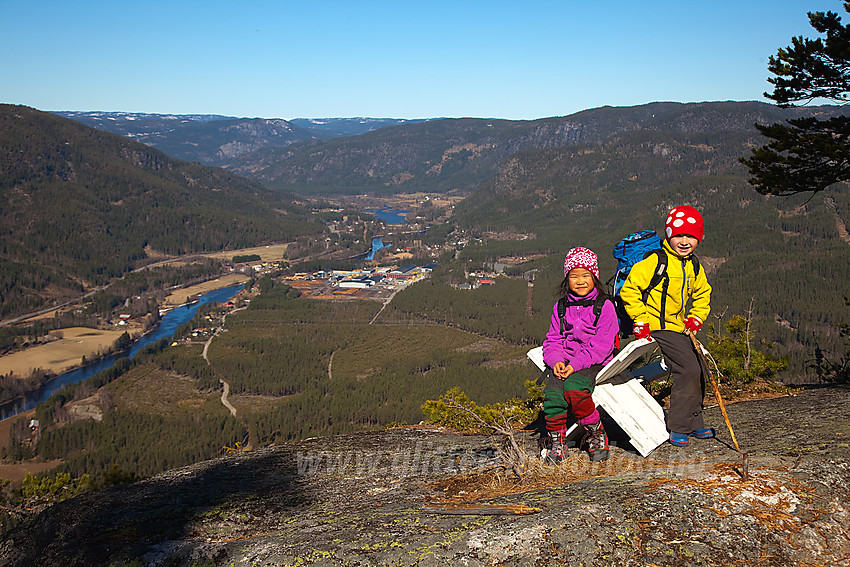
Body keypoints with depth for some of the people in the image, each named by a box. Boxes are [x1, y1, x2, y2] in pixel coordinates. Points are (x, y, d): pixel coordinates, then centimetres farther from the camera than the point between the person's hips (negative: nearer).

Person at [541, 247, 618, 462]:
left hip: (593, 363, -3)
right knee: (552, 392, -27)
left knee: (573, 389, -33)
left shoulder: (604, 306, 0)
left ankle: (596, 434, -10)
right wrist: (556, 360, -9)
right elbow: (552, 340, 13)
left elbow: (602, 345, -8)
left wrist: (577, 364, -19)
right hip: (563, 362, 4)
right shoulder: (560, 308, 14)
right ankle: (557, 441, -9)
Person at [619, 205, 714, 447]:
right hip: (659, 328, -9)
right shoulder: (655, 262, -16)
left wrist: (696, 317, 10)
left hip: (680, 328, 9)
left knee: (698, 373, 10)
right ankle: (678, 428, -7)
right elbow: (629, 290, -15)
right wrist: (641, 320, -16)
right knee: (688, 370, -18)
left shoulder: (693, 266, 8)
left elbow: (702, 293, 25)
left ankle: (694, 423, 27)